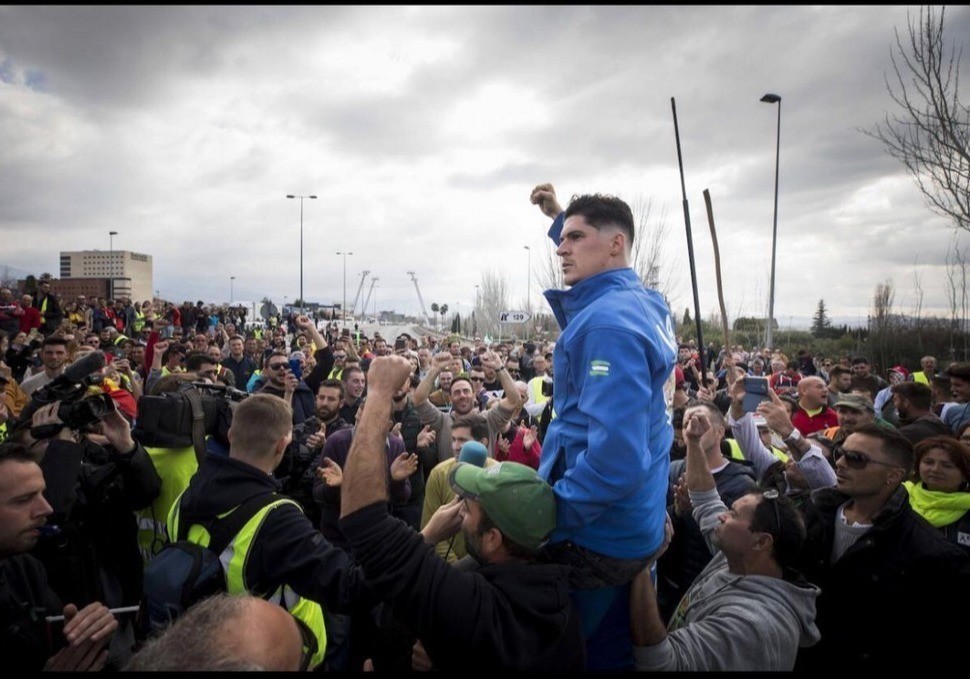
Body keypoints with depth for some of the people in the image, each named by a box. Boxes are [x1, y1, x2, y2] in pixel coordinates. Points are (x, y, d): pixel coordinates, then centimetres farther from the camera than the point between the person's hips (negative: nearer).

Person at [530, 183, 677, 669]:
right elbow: (587, 259, 30)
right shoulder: (645, 303, 5)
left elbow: (615, 456, -31)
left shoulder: (608, 323, -24)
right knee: (613, 651, 24)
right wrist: (559, 217, 24)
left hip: (595, 534, -9)